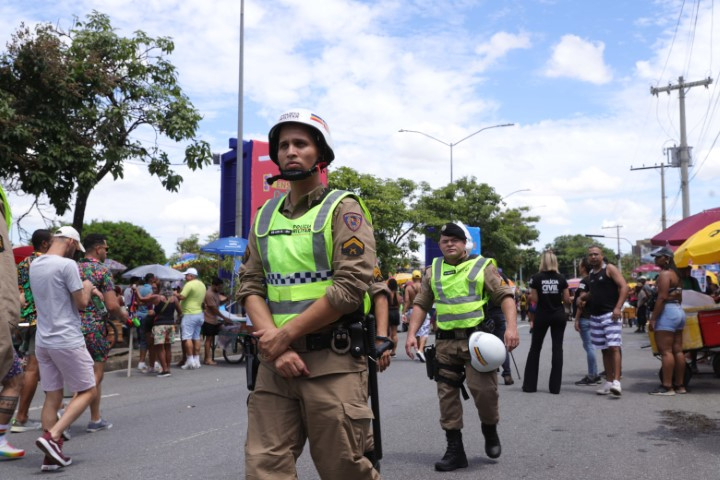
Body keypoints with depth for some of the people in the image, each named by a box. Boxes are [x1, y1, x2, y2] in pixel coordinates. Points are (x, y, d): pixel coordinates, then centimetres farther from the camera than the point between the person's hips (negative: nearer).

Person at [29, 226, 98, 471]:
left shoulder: (35, 265, 11)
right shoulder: (67, 265, -13)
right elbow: (81, 303, -9)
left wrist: (86, 290, 19)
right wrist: (87, 287, 9)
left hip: (42, 341, 8)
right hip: (67, 341, -8)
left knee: (52, 397, 10)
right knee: (88, 391, 4)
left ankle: (51, 455, 9)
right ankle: (52, 436, -10)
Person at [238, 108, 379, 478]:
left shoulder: (343, 208, -3)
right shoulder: (265, 216, 13)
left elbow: (351, 286, -15)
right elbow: (250, 285, 8)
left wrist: (285, 334, -13)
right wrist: (274, 344, -9)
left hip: (331, 362, -4)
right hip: (274, 363, 5)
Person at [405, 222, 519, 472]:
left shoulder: (483, 266, 1)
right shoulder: (433, 271, 12)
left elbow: (505, 296, -3)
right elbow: (421, 304, 13)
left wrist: (511, 326, -18)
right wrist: (411, 334, 2)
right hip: (445, 342, 4)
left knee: (484, 388, -11)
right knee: (447, 394, 4)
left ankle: (490, 430, 21)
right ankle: (455, 450, 15)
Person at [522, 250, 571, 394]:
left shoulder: (537, 277, -5)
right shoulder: (561, 278, 0)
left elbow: (534, 299, -8)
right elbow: (567, 300, -1)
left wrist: (529, 295, 13)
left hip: (542, 316, -1)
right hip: (558, 316, 1)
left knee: (535, 348, 10)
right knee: (557, 348, 3)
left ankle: (530, 384, 10)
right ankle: (555, 386, 1)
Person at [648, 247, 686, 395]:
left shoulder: (664, 274, -12)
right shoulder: (675, 274, 18)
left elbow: (662, 297, -19)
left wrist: (653, 318, -19)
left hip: (667, 312, -10)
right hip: (679, 311, 10)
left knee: (665, 351, -9)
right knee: (678, 350, 10)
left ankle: (667, 387, -10)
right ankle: (680, 385, 13)